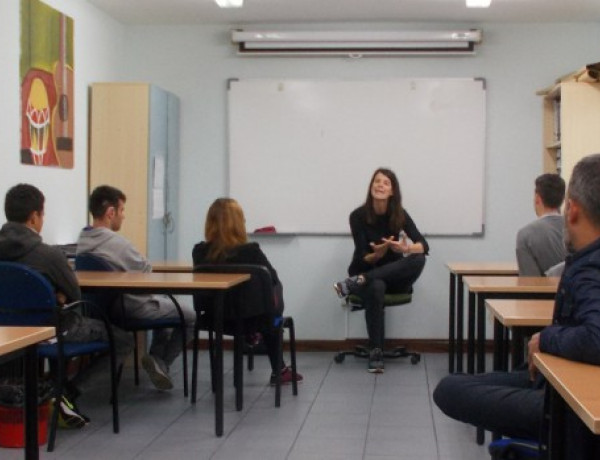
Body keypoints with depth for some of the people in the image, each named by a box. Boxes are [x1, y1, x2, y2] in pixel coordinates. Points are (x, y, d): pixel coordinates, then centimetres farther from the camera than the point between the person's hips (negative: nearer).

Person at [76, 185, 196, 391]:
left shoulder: (82, 241, -4)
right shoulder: (117, 243, -28)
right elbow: (147, 272, -14)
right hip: (134, 309, -9)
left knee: (164, 302, 32)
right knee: (191, 317, 9)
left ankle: (158, 355, 28)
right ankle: (161, 361, 7)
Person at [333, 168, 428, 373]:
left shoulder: (400, 214, -5)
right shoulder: (358, 216, -11)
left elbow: (423, 246, -15)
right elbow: (363, 258, -13)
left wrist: (404, 249, -37)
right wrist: (378, 254, -36)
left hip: (392, 276, 3)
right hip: (367, 270, -3)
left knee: (418, 260, -29)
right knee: (375, 288, -39)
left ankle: (356, 283, -29)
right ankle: (375, 353, -36)